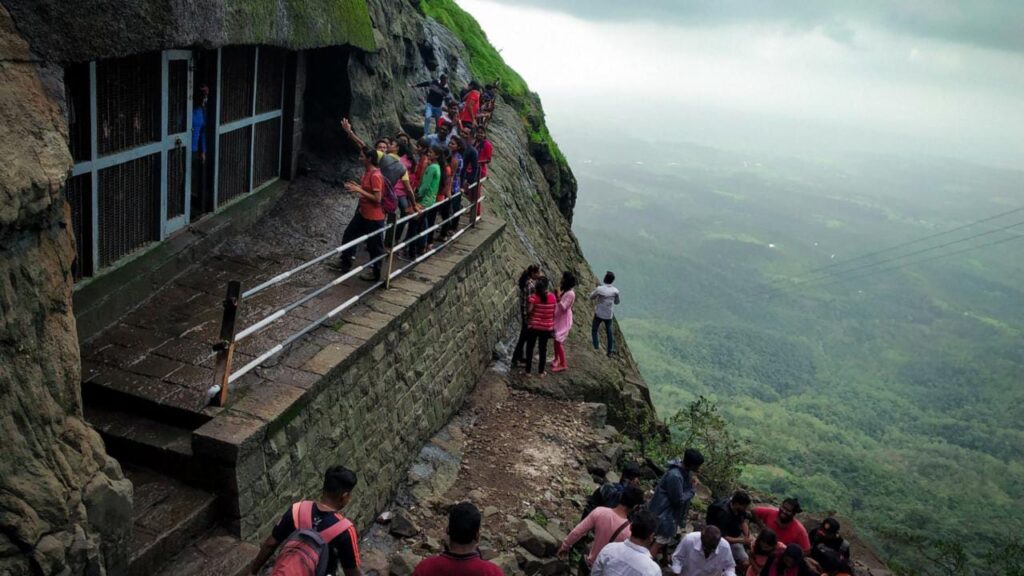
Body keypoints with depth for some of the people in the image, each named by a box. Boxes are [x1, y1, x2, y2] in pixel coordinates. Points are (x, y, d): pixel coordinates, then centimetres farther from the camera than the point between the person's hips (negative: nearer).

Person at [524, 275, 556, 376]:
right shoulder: (552, 297, -4)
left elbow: (529, 310, -21)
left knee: (530, 348, 11)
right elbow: (554, 313, 2)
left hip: (533, 326, -3)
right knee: (543, 349, 13)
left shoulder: (534, 296, -15)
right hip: (547, 327, 3)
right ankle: (541, 371, 19)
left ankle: (528, 370, 15)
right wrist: (552, 325, 13)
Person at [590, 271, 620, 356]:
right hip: (609, 315, 3)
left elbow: (591, 297, -3)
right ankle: (610, 351, 22)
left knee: (594, 330, 19)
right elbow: (617, 302, 6)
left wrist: (592, 291, 14)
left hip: (599, 314, -3)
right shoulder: (615, 291, -11)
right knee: (609, 332, 17)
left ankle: (596, 346, 13)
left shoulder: (599, 289, -21)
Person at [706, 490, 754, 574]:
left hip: (738, 534, 8)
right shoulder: (724, 514, -33)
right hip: (729, 540, -8)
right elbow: (723, 538, -30)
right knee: (746, 563, -19)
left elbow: (743, 521, 4)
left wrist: (747, 537, -11)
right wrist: (742, 540, -34)